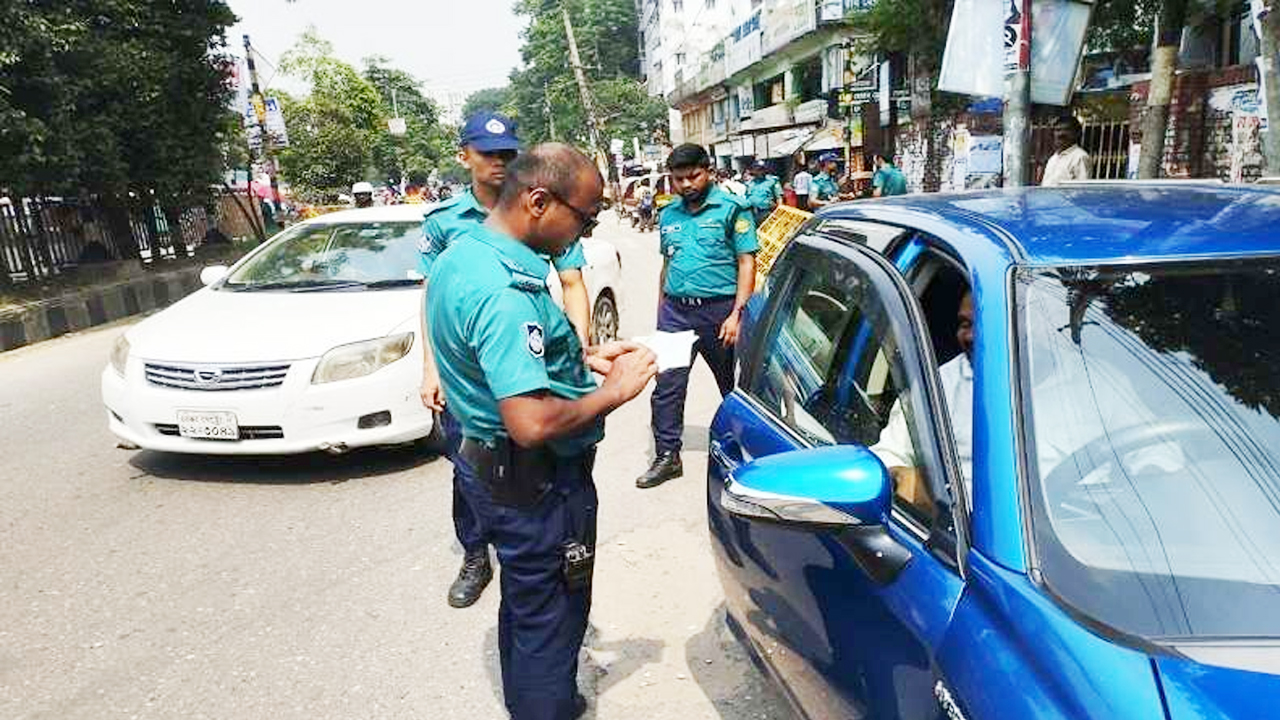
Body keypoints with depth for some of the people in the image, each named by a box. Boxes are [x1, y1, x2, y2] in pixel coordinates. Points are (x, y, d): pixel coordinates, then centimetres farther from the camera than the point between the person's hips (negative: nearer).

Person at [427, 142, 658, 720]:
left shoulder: (463, 254, 4)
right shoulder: (503, 290, -29)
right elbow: (532, 423, -34)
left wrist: (584, 357, 7)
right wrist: (614, 392, -20)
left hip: (487, 462, 11)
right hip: (536, 482, -10)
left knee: (524, 605, 27)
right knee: (550, 619, 9)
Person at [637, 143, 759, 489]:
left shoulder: (731, 208, -3)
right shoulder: (668, 215, 13)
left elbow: (747, 262, -7)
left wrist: (736, 314, -15)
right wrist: (661, 312, 17)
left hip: (718, 309, -4)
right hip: (675, 311, 4)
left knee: (733, 385, 10)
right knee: (666, 385, -1)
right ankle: (667, 456, 9)